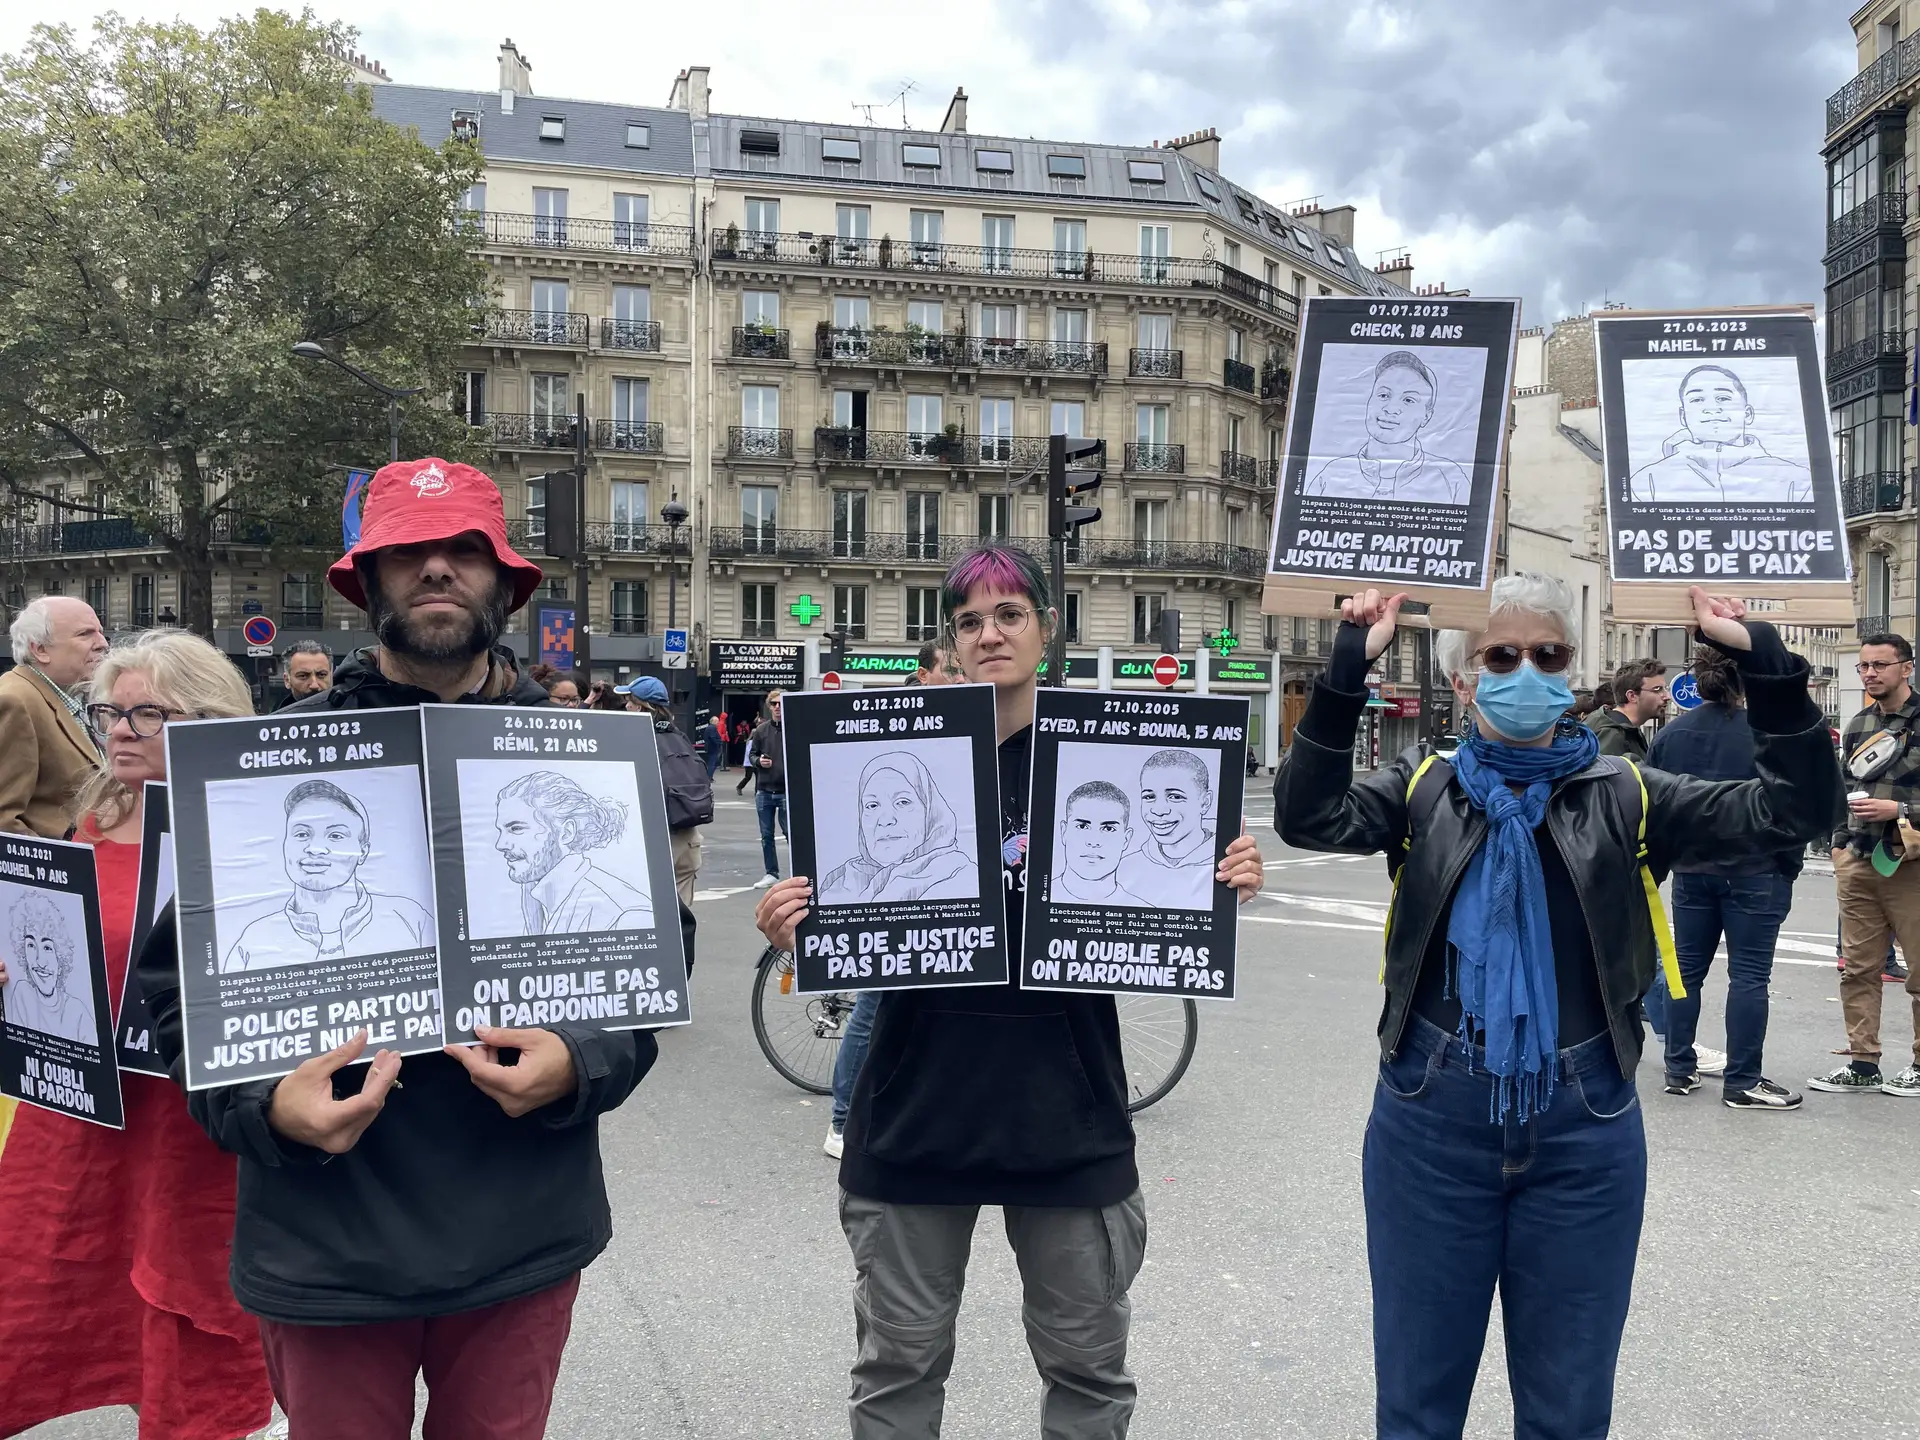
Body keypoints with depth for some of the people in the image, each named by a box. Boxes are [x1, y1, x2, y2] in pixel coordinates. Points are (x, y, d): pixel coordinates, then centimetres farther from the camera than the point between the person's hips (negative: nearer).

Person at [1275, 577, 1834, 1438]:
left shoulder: (1624, 797, 2)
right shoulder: (1424, 791, 1)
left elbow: (1793, 808, -5)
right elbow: (1309, 817, -16)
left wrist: (1760, 660, -14)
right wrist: (1348, 669, -23)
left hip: (1585, 1131, 1)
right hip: (1432, 1122, 0)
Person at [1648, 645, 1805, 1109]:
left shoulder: (1669, 734, 3)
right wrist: (1790, 865, 2)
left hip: (1692, 873, 5)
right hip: (1754, 872, -4)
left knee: (1687, 970, 12)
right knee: (1749, 975, 1)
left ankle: (1680, 1070, 17)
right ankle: (1742, 1082, 4)